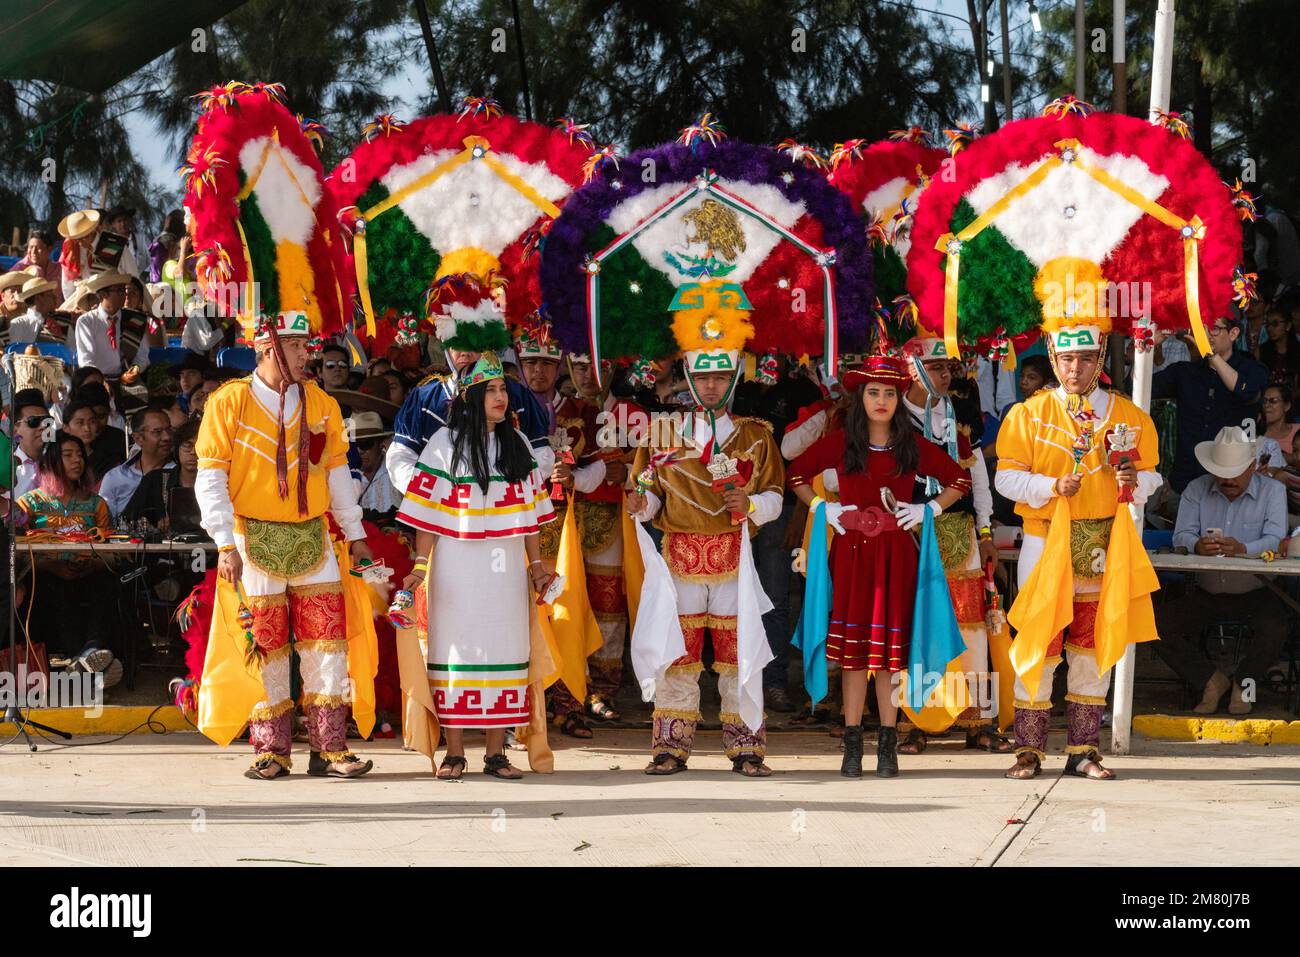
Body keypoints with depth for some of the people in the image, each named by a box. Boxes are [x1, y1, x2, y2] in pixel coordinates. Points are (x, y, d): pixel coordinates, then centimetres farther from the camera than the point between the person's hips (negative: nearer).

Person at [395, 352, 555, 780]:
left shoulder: (517, 444, 12)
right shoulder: (445, 443, 0)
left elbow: (529, 510, 13)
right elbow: (429, 511, -3)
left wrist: (536, 563, 9)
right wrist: (420, 564, -10)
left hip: (506, 566, 4)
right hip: (457, 564, -3)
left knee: (504, 648, 2)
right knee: (456, 647, -3)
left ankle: (496, 753, 6)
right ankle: (454, 754, 3)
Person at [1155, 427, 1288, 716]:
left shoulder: (1272, 491, 0)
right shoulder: (1196, 490, 6)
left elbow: (1275, 541, -15)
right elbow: (1181, 536, -7)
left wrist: (1242, 549, -37)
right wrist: (1197, 546, -34)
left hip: (1255, 592, -2)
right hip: (1206, 592, 2)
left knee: (1274, 629, -32)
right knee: (1158, 624, -20)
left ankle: (1243, 681, 0)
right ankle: (1211, 679, 1)